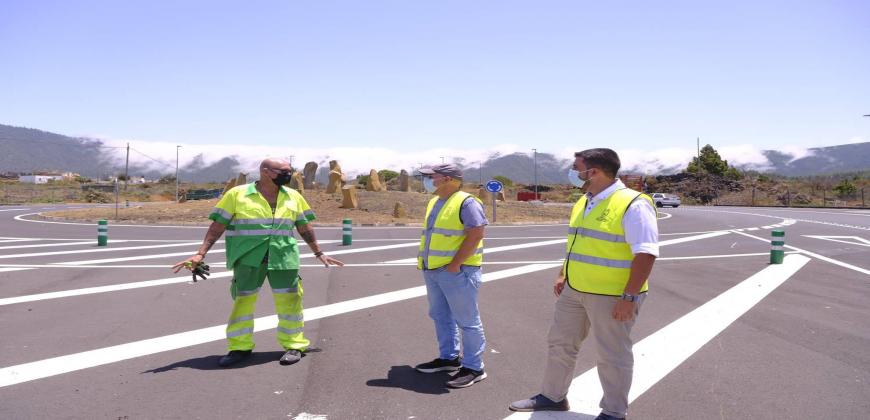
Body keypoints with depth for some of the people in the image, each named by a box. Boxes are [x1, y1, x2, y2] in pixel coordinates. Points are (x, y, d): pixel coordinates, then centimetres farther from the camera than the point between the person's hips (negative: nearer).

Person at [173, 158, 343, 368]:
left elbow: (304, 227, 16)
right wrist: (200, 254, -8)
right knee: (243, 300, 4)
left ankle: (294, 345, 16)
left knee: (288, 300, 2)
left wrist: (319, 253, 18)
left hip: (283, 258, 2)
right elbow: (218, 225, -2)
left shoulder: (294, 197, 8)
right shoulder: (237, 194, -2)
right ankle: (240, 347, 18)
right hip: (248, 258, -2)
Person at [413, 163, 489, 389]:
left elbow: (475, 235, -20)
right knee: (441, 316, 16)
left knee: (467, 320, -2)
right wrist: (424, 259, 13)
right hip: (433, 270, 9)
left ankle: (473, 368, 5)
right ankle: (448, 357, 29)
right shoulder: (434, 203, 15)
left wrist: (455, 264, -21)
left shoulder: (466, 203, -13)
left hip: (457, 271, -9)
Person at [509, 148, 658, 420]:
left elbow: (645, 254, -22)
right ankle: (552, 396, 34)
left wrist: (629, 297, -25)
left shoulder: (632, 204, -19)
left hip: (611, 296, -8)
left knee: (611, 355, 5)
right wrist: (563, 275, 17)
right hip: (575, 291, 9)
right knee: (560, 343, 16)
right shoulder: (584, 203, 9)